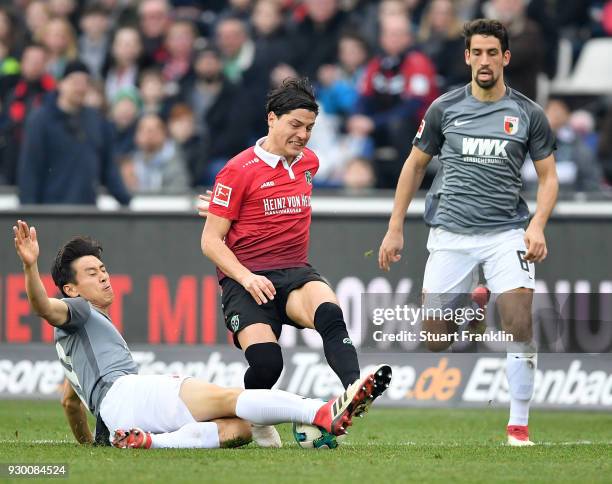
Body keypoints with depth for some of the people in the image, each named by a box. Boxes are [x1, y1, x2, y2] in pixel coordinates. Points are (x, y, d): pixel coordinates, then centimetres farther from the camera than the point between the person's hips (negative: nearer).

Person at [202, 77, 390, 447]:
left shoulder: (309, 162, 13)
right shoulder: (239, 171, -5)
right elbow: (211, 240, -5)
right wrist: (246, 277, -18)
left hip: (296, 275, 4)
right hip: (247, 281, -4)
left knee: (328, 312, -33)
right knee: (266, 363, -26)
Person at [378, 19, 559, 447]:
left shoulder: (528, 114, 2)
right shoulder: (444, 109, 4)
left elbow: (548, 176, 6)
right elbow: (415, 166, 13)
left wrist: (538, 225, -12)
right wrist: (395, 229, 9)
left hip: (506, 233, -1)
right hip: (451, 234, 1)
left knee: (520, 326, -14)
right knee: (434, 337, -3)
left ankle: (519, 426, -5)